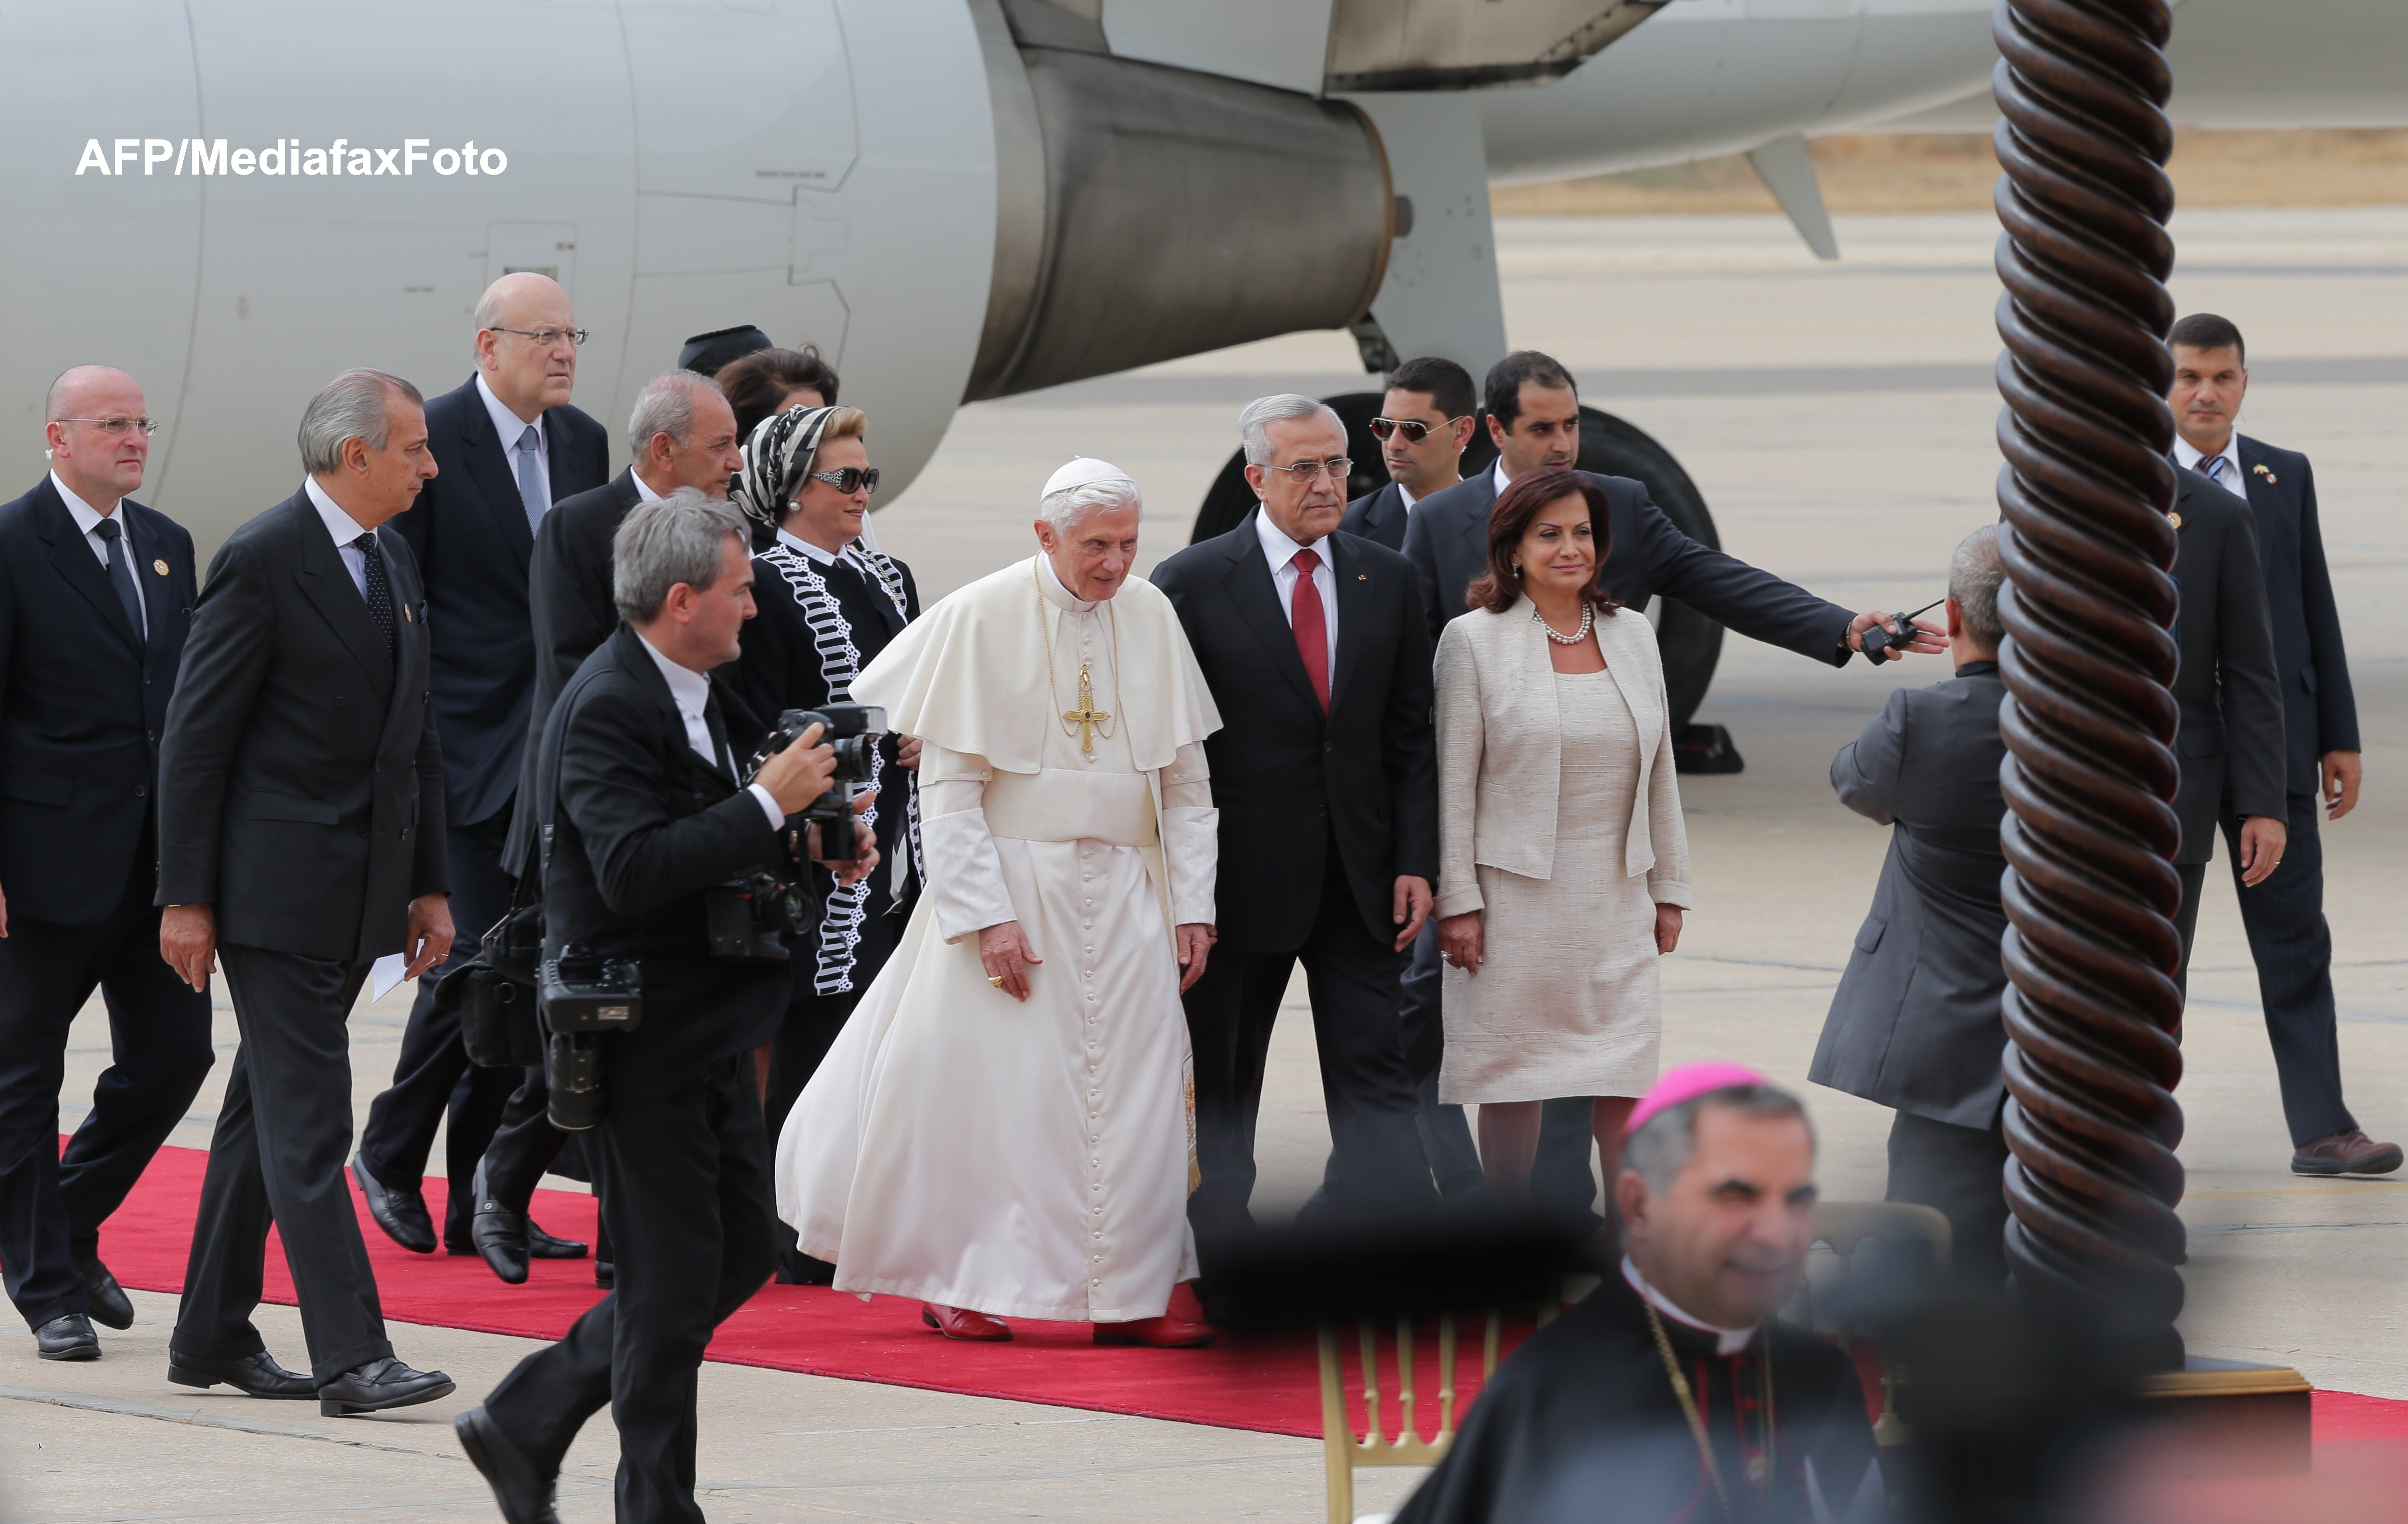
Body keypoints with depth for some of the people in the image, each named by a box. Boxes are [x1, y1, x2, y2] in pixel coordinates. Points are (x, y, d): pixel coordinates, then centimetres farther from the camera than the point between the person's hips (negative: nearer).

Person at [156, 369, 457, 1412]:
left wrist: (429, 884, 16)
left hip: (360, 891, 8)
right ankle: (351, 1356, -14)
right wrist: (186, 897, -13)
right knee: (307, 1119, -10)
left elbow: (414, 736, 20)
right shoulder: (262, 562, -12)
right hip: (276, 886, -8)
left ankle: (213, 1336, 20)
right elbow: (195, 737, -12)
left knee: (268, 1111, 14)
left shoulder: (393, 563, 13)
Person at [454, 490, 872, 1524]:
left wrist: (817, 842, 4)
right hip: (639, 1042, -10)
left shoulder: (702, 699, 11)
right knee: (674, 1284, -3)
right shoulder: (604, 710, -19)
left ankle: (524, 1427, 22)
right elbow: (634, 871, -29)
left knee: (739, 1255, 14)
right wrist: (769, 806, -26)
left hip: (709, 1037, 10)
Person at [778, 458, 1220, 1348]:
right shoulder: (980, 621, -8)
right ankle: (957, 1284, 11)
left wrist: (1193, 905, 3)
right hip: (1009, 882, -4)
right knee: (988, 1085, -1)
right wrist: (988, 915, -15)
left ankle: (1128, 1296, 4)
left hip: (1123, 893, 4)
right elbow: (948, 787, -9)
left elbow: (1186, 780, 10)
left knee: (1134, 1090, 0)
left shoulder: (1151, 620, 4)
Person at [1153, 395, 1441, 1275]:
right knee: (1221, 1093, 6)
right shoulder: (1193, 585, -4)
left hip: (1359, 880, 3)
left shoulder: (1385, 582, 8)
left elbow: (1411, 737, 9)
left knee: (1376, 1083, -3)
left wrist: (1416, 862, 0)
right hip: (1242, 879, -3)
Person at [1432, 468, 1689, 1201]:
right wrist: (1457, 903, -8)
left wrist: (1669, 890, 12)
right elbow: (1452, 782, -4)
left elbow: (1660, 774, 14)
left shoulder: (1633, 636, 10)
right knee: (1512, 1083, 2)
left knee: (1626, 1084, -1)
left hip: (1617, 902, 3)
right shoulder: (1475, 640, -3)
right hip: (1516, 893, -3)